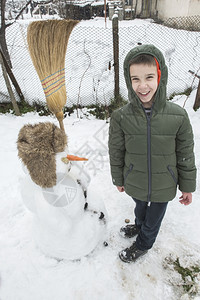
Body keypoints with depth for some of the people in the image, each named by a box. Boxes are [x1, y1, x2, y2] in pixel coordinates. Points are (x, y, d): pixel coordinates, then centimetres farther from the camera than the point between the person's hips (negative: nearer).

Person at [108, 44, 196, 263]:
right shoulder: (121, 117, -20)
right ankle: (139, 226, 65)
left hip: (164, 186, 0)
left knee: (155, 217, 23)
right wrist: (118, 179, 4)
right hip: (135, 183, 1)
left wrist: (187, 186, 0)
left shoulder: (178, 116, -21)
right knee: (140, 206, 30)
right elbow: (116, 152, -6)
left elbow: (186, 154, -8)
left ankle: (143, 244, 54)